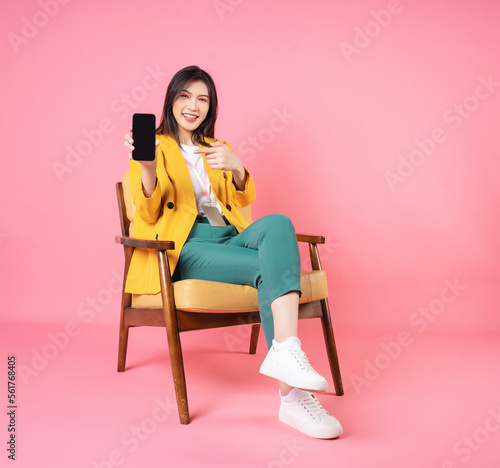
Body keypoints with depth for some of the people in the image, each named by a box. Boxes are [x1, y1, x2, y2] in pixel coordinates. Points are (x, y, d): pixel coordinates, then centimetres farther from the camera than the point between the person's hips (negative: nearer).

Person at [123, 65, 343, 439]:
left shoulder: (217, 148, 28)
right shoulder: (155, 145, 12)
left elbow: (244, 200, 17)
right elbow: (148, 215, -1)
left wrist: (236, 168, -6)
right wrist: (147, 168, -22)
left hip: (229, 238, 5)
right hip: (185, 248, -4)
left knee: (278, 222, -31)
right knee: (272, 268, -31)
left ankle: (284, 351, -45)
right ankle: (292, 396, -39)